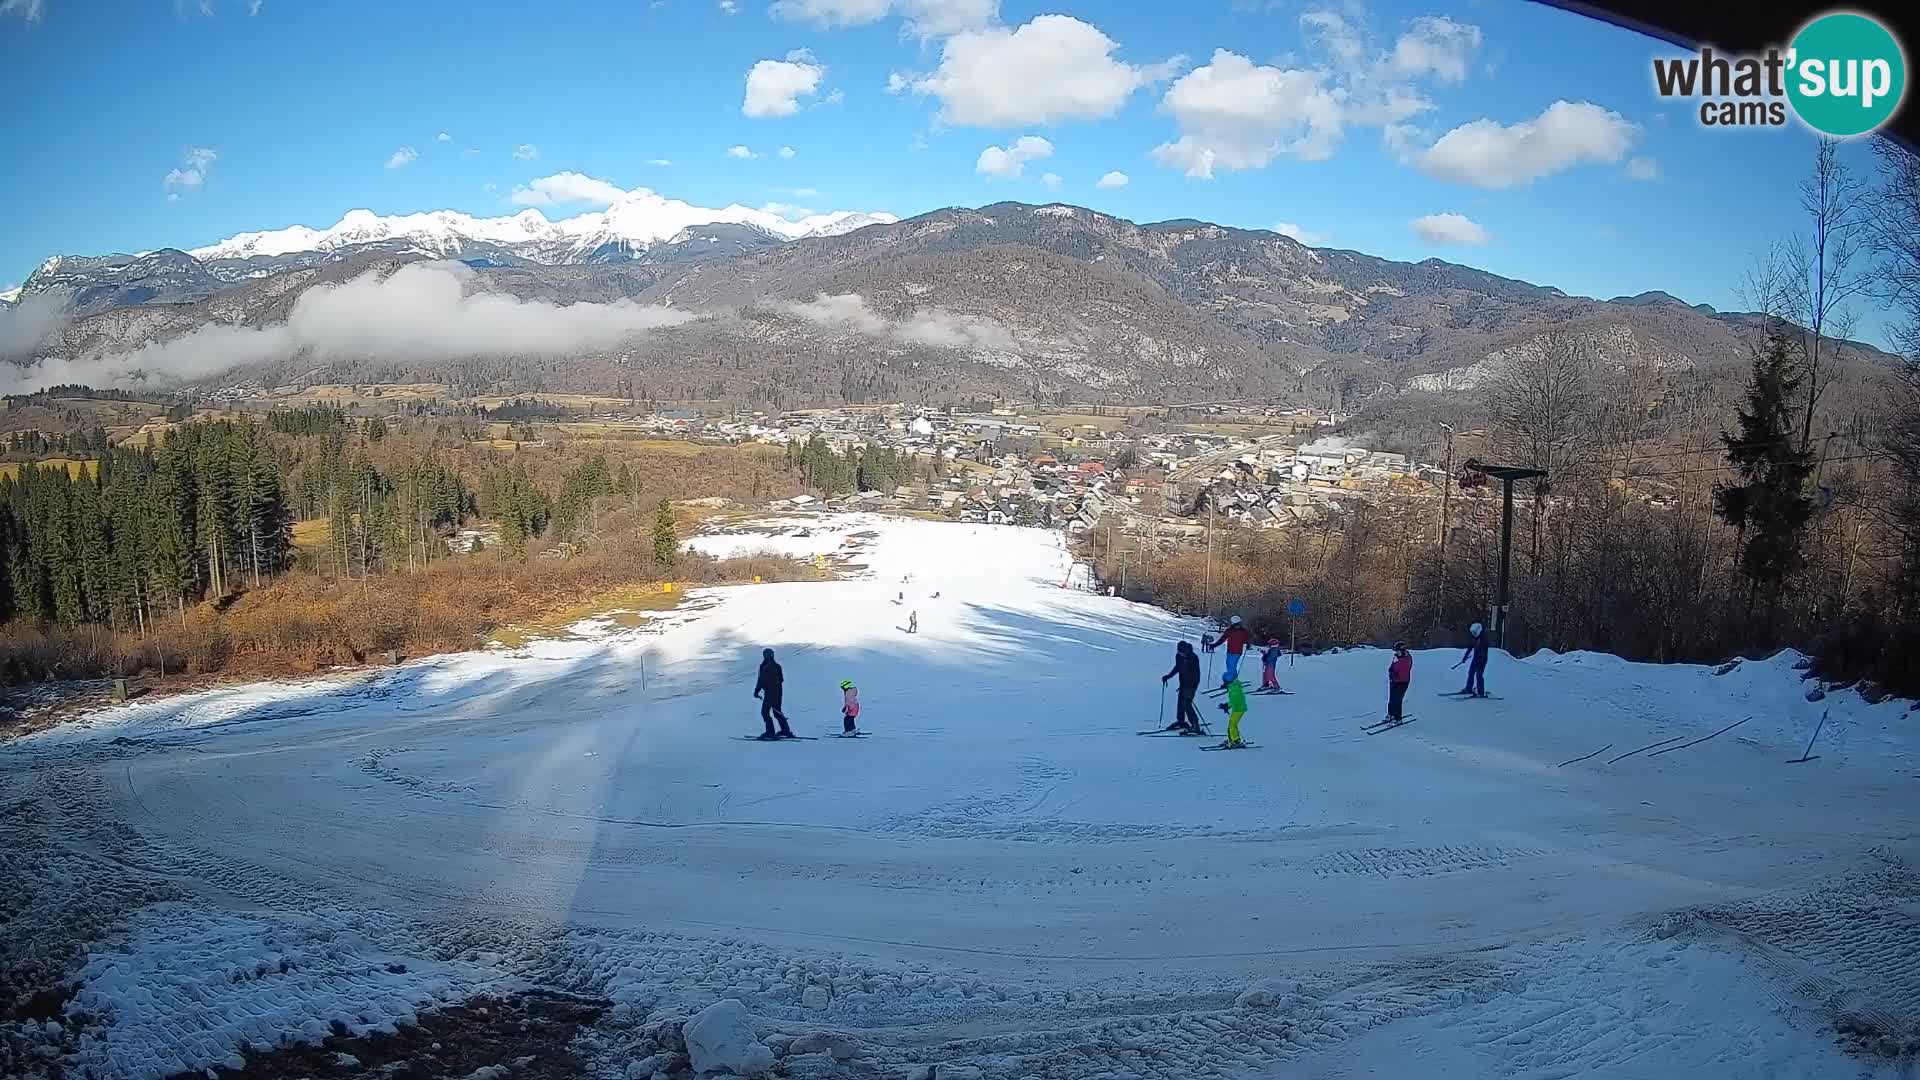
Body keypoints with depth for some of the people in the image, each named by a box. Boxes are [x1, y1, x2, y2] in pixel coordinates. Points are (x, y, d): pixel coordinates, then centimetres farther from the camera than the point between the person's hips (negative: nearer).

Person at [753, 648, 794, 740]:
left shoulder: (765, 667, -16)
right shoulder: (777, 666, 8)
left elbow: (761, 681, -15)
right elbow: (781, 680, 16)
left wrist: (756, 691, -7)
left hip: (770, 693, -8)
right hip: (778, 692, 8)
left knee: (765, 712, -1)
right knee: (777, 712, 17)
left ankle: (770, 732, -7)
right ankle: (786, 730, 17)